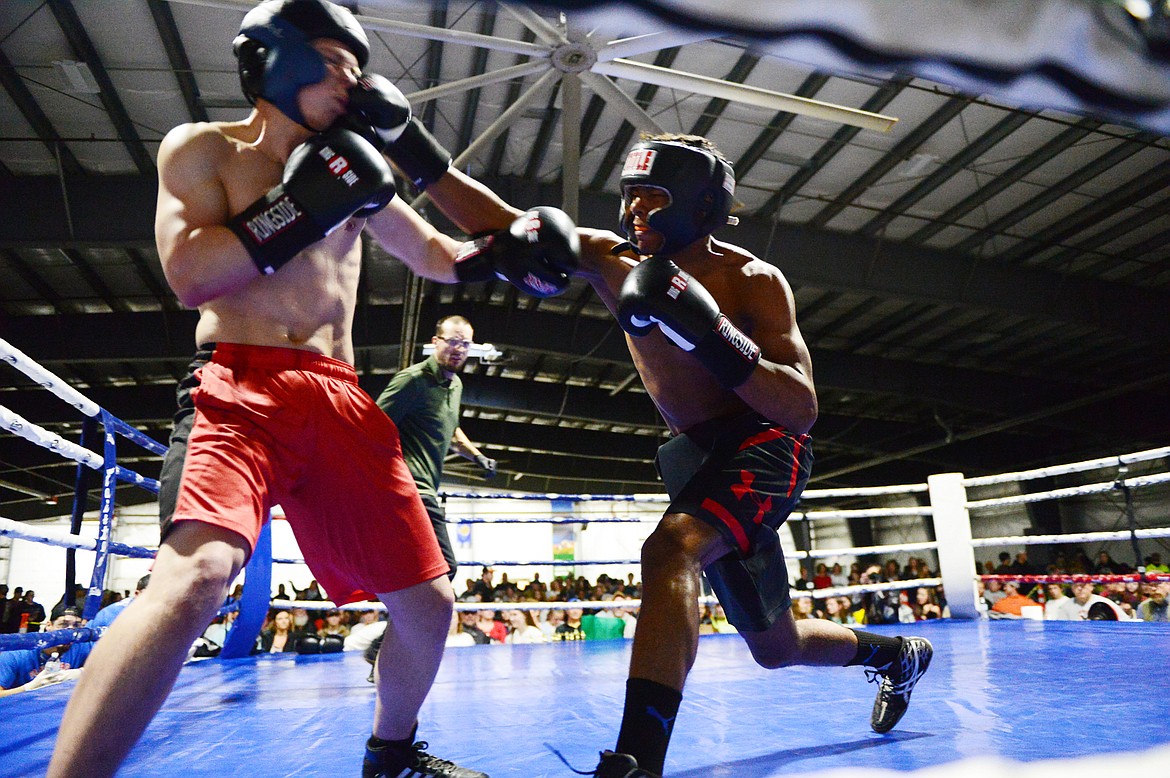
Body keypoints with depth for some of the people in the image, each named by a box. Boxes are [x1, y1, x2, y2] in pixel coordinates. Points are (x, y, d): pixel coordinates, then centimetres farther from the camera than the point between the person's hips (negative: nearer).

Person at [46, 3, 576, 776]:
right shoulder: (204, 147, 7)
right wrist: (306, 202, -11)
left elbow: (440, 257, 25)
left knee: (429, 601, 5)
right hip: (238, 388, -4)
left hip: (342, 403, 5)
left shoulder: (352, 168, 18)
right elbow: (190, 275, -8)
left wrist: (508, 246, 6)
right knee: (194, 577, -34)